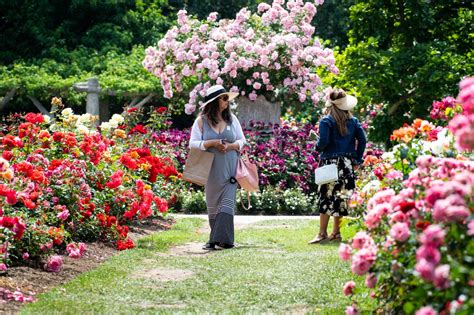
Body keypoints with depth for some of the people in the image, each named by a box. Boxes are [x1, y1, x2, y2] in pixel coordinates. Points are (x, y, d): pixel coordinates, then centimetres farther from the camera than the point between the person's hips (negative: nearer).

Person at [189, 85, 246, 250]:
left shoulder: (231, 118, 7)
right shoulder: (201, 121, 0)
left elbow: (242, 140, 9)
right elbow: (193, 143, -5)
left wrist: (230, 146, -11)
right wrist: (213, 143, -17)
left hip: (230, 170, 1)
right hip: (211, 170, -1)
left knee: (227, 202, -9)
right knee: (213, 204, 5)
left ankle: (221, 238, -12)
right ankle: (214, 239, 13)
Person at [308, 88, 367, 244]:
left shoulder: (326, 121, -8)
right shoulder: (353, 120, 7)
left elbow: (324, 141, -15)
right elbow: (362, 140, 2)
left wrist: (318, 147, 7)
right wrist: (357, 160, 7)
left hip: (330, 162, -5)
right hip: (347, 163, 5)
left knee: (326, 196, -3)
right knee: (341, 196, 10)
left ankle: (322, 233, -5)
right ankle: (336, 232, 14)